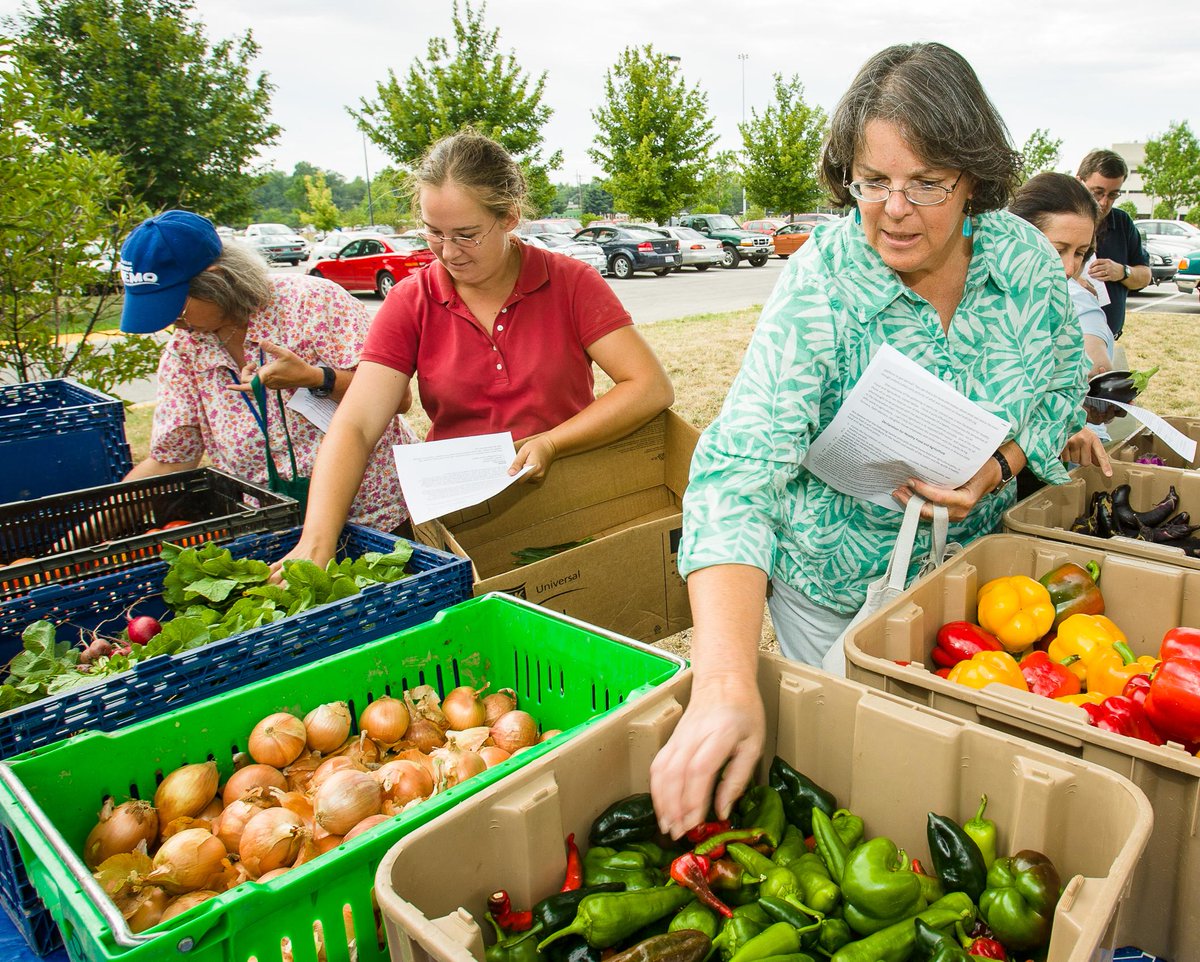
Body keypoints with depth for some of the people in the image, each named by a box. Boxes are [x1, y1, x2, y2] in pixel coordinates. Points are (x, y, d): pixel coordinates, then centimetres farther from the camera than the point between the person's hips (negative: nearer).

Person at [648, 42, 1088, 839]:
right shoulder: (821, 285, -27)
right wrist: (727, 684, -51)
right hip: (835, 587, -4)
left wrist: (998, 464, -20)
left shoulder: (1025, 256, -13)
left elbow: (1061, 388, 5)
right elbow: (739, 471, -38)